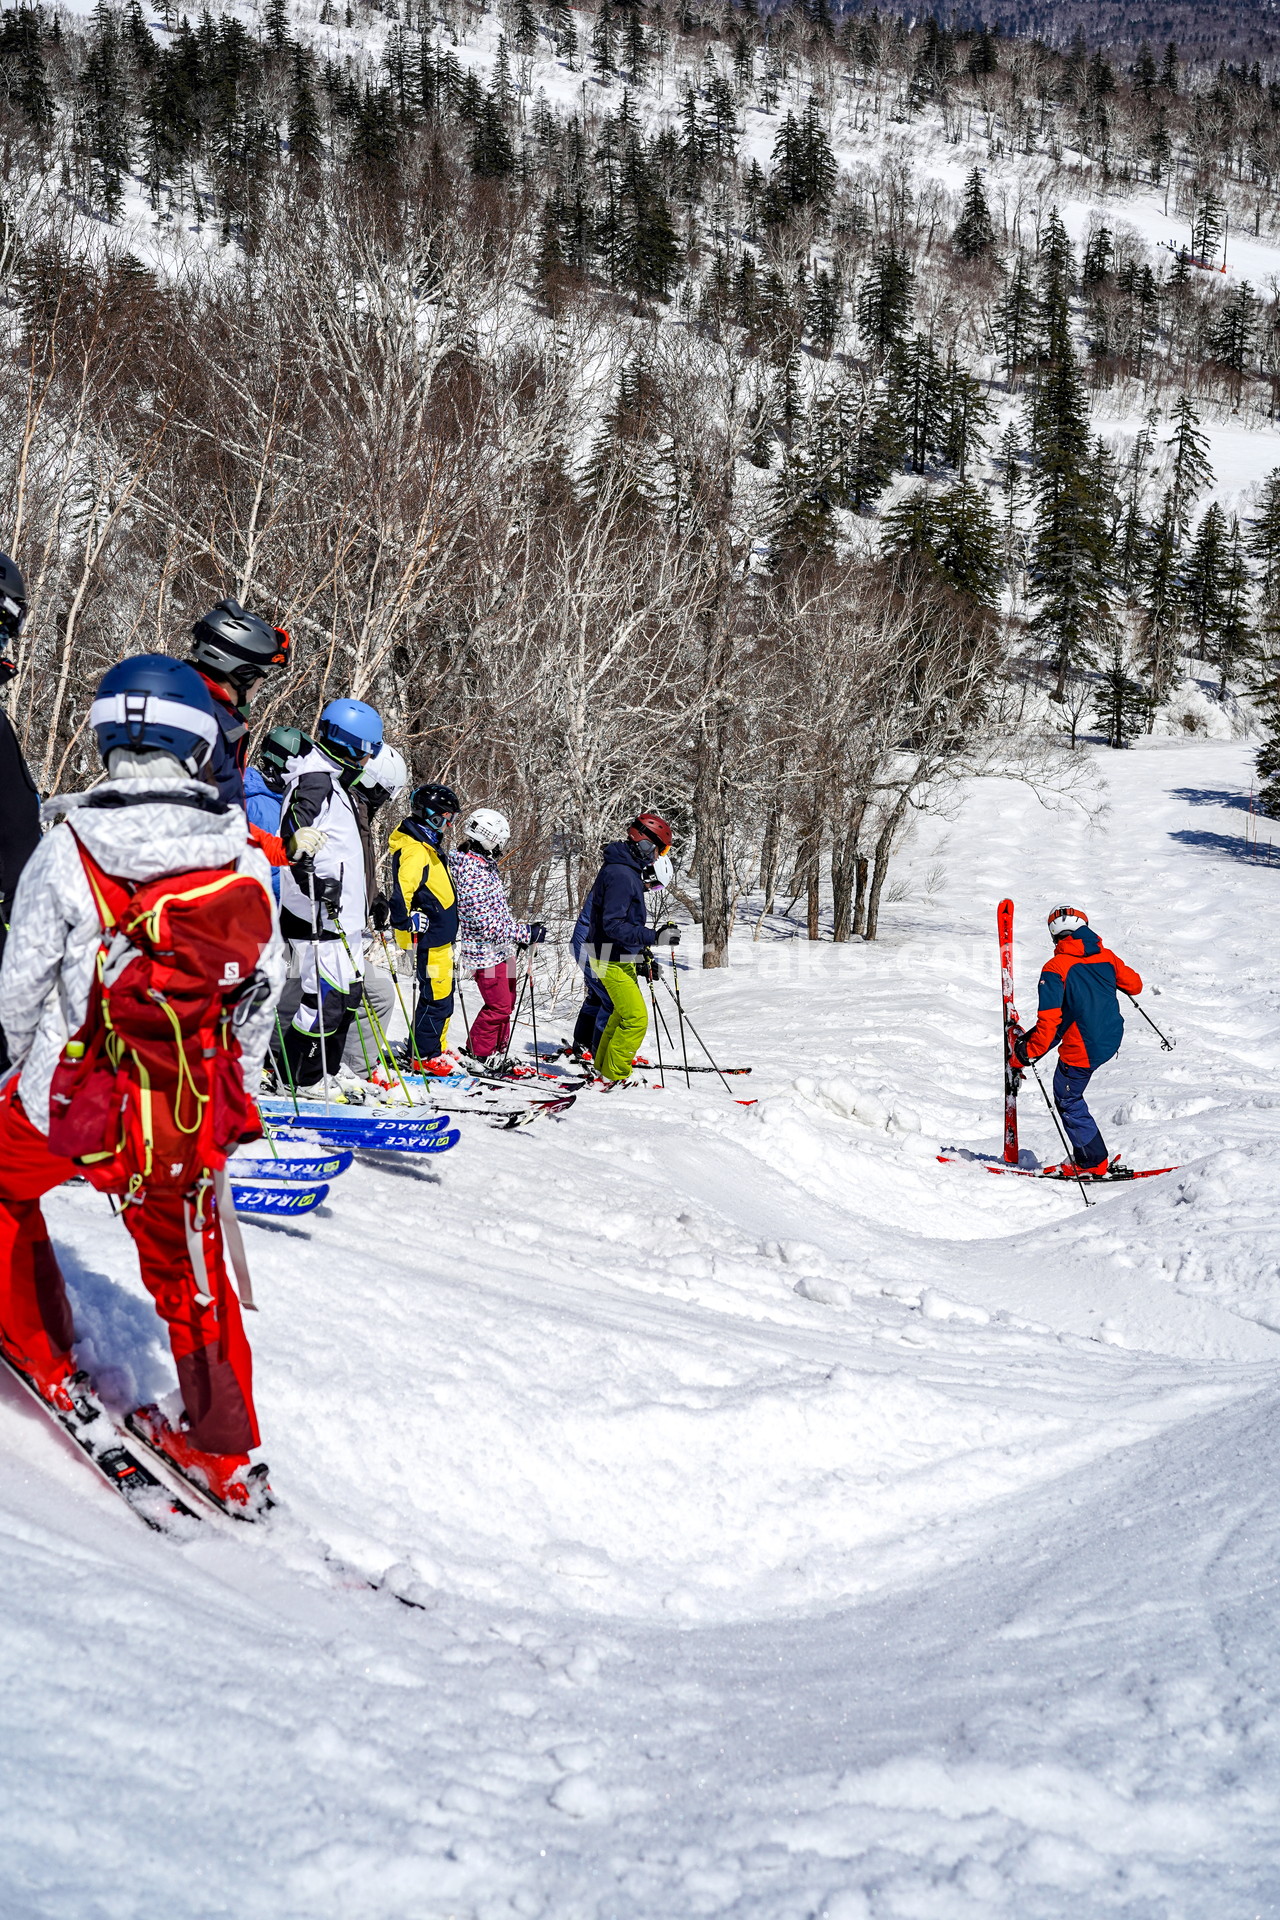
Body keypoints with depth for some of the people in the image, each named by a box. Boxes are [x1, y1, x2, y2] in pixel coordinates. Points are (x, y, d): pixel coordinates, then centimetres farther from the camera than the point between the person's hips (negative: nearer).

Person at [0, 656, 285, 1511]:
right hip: (192, 1113, 3)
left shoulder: (69, 847, -13)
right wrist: (230, 1089, 21)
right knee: (191, 1272, 21)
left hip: (73, 1098, -2)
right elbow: (265, 983, 4)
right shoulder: (244, 858, -7)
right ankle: (227, 1454, 26)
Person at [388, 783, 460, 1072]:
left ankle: (436, 1049, 28)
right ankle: (424, 1056, 2)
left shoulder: (428, 845, 15)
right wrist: (406, 926, -30)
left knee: (441, 993, 17)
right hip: (430, 936, -11)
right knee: (436, 995, -6)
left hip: (439, 935, 11)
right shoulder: (414, 850, -19)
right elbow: (401, 891, -30)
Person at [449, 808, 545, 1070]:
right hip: (486, 953, -10)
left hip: (501, 950, 10)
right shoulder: (471, 876, -26)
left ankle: (496, 1052, 28)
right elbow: (486, 924, -26)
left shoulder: (485, 865, 7)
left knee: (506, 1002, 17)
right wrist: (525, 933, -22)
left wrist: (521, 931, 16)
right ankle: (478, 1056, 11)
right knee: (498, 1006, -3)